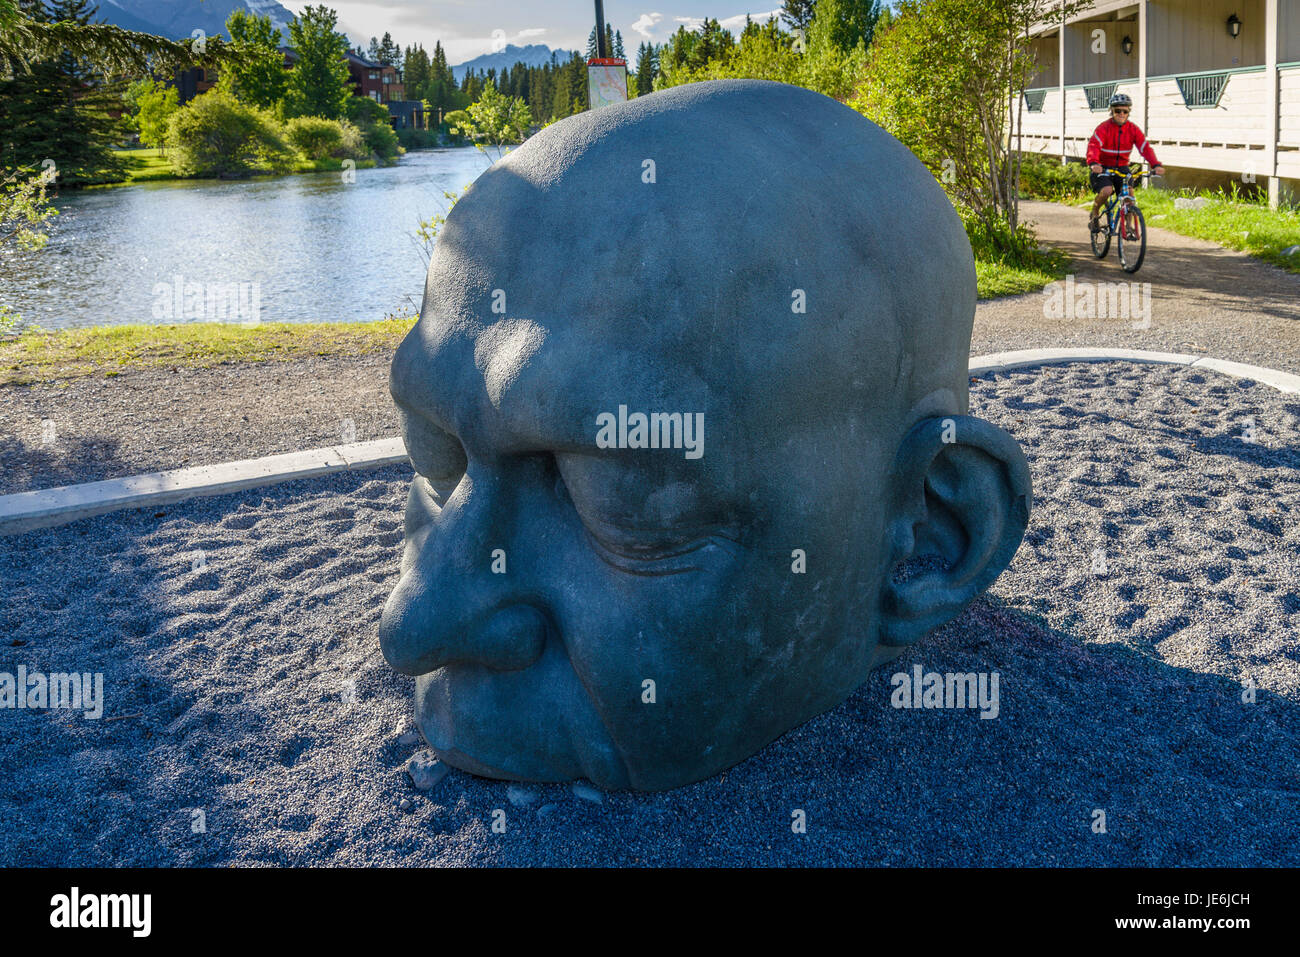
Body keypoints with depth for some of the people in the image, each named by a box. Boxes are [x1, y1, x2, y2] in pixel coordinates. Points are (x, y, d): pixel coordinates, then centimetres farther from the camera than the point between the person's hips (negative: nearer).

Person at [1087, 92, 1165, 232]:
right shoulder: (1104, 127, -15)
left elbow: (1145, 147, -13)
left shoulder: (1133, 129, -3)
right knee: (1106, 190, -28)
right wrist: (1093, 163, -52)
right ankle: (1094, 215, 1)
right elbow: (1093, 145, -31)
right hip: (1102, 167, -4)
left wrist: (1156, 165, -29)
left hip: (1121, 167, 4)